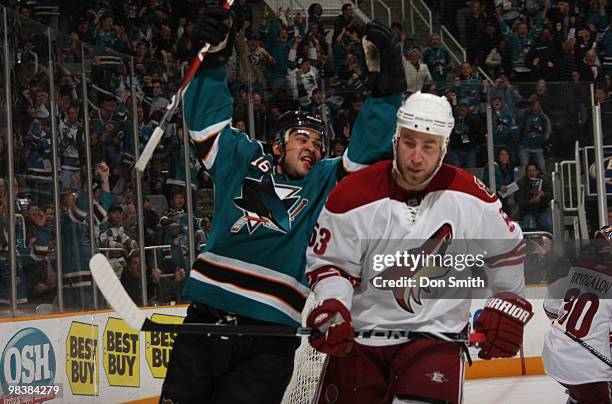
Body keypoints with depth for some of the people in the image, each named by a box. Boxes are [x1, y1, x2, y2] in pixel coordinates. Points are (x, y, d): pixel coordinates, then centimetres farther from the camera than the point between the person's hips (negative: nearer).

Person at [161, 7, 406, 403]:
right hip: (204, 325, 2)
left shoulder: (326, 184, 8)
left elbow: (369, 148, -4)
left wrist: (386, 87, -15)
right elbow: (207, 117, 17)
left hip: (267, 344, -2)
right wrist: (213, 60, 5)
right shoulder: (241, 162, 13)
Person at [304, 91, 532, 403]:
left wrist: (508, 305, 10)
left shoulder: (469, 197, -6)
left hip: (436, 333, -1)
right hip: (360, 333, 1)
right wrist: (331, 306, -21)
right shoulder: (353, 196, -11)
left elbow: (508, 249, 11)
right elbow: (329, 262, -4)